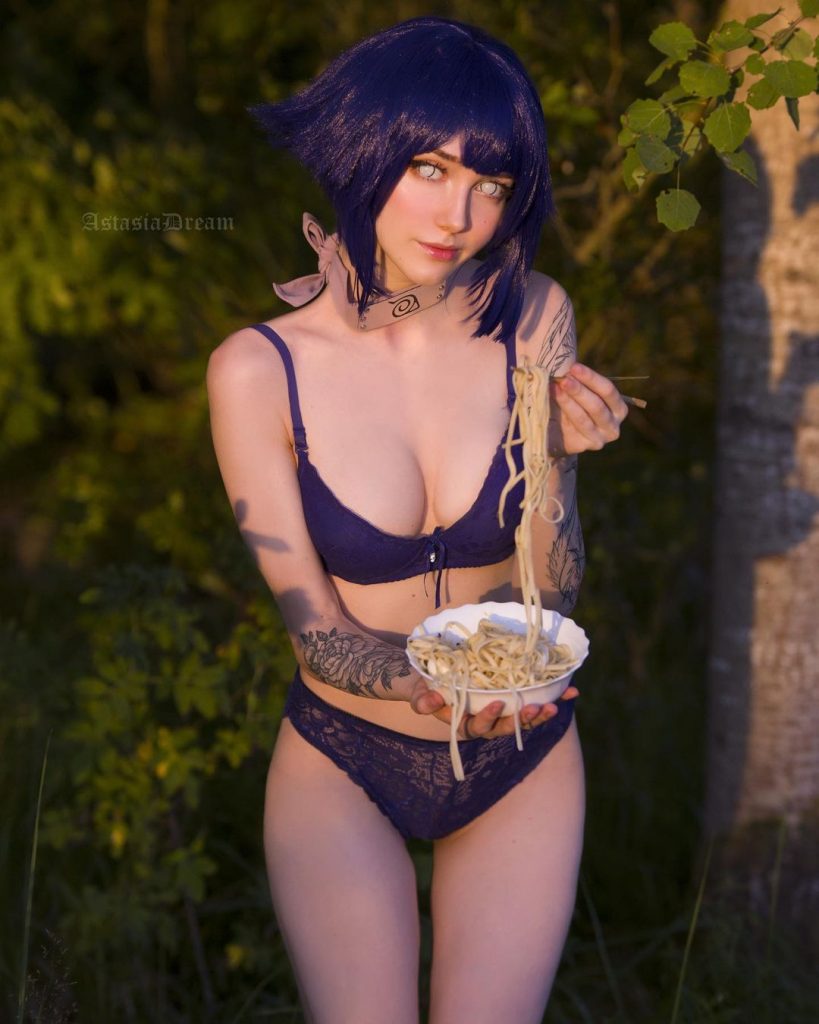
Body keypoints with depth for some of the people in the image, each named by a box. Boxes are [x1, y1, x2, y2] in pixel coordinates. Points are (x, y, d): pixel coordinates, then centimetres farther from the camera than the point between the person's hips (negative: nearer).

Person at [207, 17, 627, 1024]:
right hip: (344, 761, -1)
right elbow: (314, 628, -14)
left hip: (522, 760, 2)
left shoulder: (531, 318, -11)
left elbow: (553, 595, -8)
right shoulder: (259, 367, -17)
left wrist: (553, 457, -26)